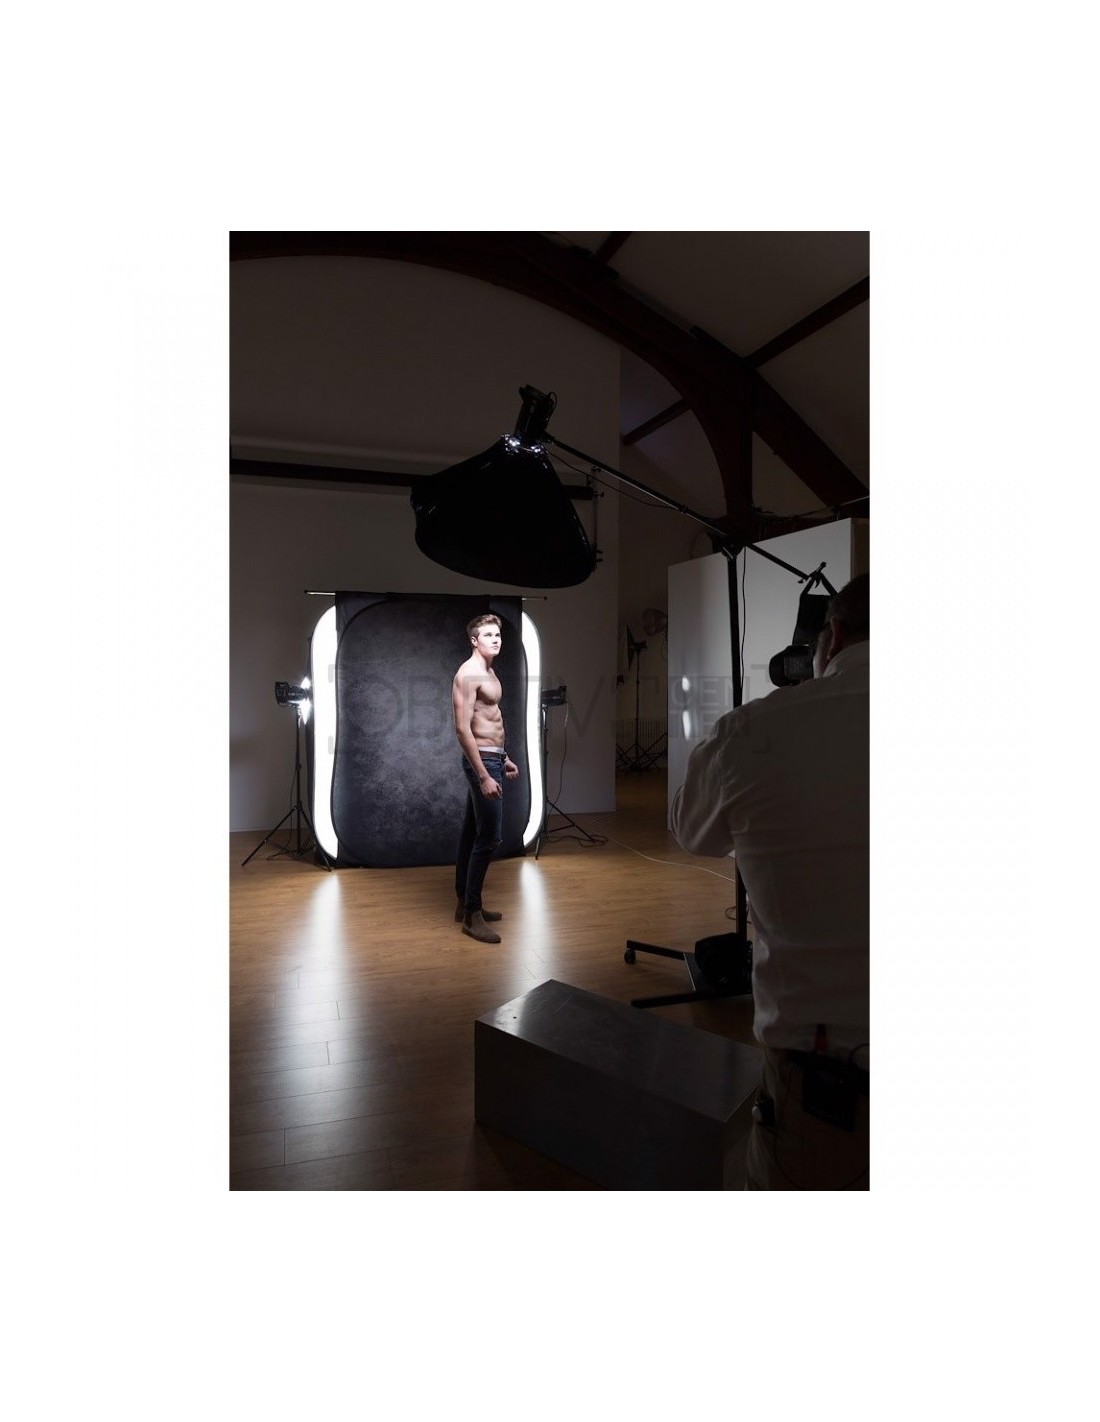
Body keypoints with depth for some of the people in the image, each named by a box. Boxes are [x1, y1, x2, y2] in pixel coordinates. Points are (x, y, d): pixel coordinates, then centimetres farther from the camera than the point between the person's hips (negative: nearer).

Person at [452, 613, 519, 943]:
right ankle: (472, 915, -2)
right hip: (481, 760, -10)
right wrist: (484, 775, -26)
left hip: (492, 757, 10)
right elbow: (463, 728, -23)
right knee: (489, 837, -9)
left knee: (472, 832, 14)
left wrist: (504, 759, 24)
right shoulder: (468, 674, -17)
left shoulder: (488, 672, 15)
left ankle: (465, 903, 24)